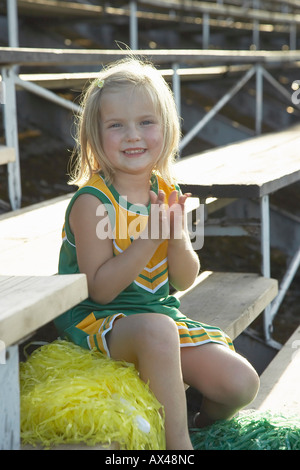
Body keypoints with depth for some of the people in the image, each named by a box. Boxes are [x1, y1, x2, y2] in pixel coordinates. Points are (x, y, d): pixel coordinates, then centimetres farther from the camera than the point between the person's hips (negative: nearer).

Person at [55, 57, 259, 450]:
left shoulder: (168, 193, 2)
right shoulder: (92, 201, -16)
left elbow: (185, 280, 4)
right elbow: (101, 288, -20)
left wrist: (176, 238, -17)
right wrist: (149, 238, -27)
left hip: (161, 314, 6)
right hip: (99, 323, -6)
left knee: (240, 382, -8)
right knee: (156, 328, -39)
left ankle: (196, 422, 24)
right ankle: (177, 443, -21)